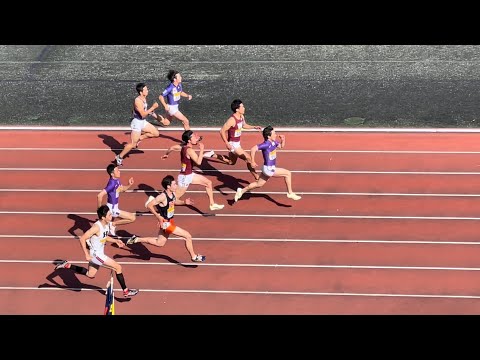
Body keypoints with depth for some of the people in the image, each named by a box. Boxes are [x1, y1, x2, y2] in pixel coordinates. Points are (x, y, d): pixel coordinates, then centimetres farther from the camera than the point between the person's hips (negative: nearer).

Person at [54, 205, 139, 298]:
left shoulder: (105, 225, -1)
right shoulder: (96, 227, -28)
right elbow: (82, 239, -26)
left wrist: (115, 241, 5)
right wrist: (86, 254, -26)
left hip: (99, 254, 9)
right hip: (96, 254, -9)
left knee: (90, 274, 26)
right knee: (118, 267, -9)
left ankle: (67, 265, 30)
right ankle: (126, 291, 1)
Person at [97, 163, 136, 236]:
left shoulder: (117, 180, -1)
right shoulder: (112, 183, -28)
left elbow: (122, 189, 18)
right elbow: (100, 195, -34)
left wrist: (129, 185, -3)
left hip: (115, 207, 9)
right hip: (112, 208, -9)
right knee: (133, 218, -8)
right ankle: (113, 224, 2)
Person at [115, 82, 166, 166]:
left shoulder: (144, 99, 3)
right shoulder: (138, 101, -25)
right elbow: (143, 114, -27)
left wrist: (157, 117, 15)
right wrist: (153, 107, -26)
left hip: (143, 122, 9)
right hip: (136, 122, -9)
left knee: (156, 133, 7)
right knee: (133, 144, -5)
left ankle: (138, 139, 17)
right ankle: (120, 157, 10)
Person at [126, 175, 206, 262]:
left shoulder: (172, 194, -2)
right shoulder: (162, 197, -27)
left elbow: (176, 201, 19)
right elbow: (149, 205, -26)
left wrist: (184, 202, -1)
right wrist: (158, 216, -28)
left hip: (170, 221, 9)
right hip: (165, 223, -9)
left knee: (159, 243, 24)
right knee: (188, 236, -7)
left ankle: (136, 239, 31)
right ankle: (194, 257, 9)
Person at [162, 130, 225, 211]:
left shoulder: (183, 146, -1)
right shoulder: (189, 150, -27)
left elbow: (171, 148, 10)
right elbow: (198, 162, -36)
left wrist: (166, 154, 29)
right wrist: (201, 149, -29)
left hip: (190, 174, 10)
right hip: (185, 177, -10)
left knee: (208, 183, 13)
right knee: (175, 197, 0)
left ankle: (212, 204, 21)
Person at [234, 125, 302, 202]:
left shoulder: (273, 142, 3)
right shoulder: (266, 144, -24)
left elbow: (281, 146, 22)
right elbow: (253, 149, -29)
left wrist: (282, 140, 1)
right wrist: (252, 162, -23)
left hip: (270, 168, 9)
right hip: (269, 169, -9)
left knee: (258, 184, 20)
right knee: (288, 173, -6)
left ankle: (242, 191, 30)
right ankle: (290, 193, 5)